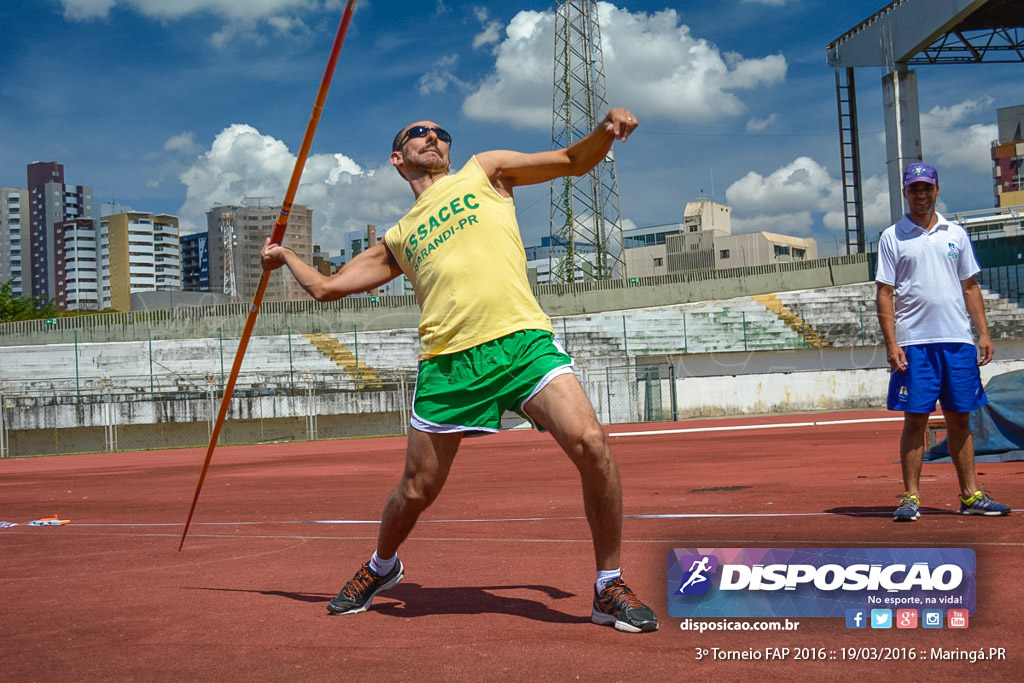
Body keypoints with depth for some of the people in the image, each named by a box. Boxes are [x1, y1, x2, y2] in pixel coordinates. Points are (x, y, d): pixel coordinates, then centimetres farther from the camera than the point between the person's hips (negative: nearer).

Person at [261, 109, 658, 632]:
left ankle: (609, 588, -5)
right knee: (416, 492, 7)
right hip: (448, 361, 2)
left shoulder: (483, 171, 21)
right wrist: (285, 256, 36)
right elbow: (326, 287, 31)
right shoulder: (398, 239, 24)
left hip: (522, 339, -2)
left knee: (590, 444, -22)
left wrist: (605, 131, -1)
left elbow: (574, 161, 17)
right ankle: (382, 567, 41)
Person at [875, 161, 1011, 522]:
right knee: (915, 420, -3)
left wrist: (983, 332, 6)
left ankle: (970, 495, 14)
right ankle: (910, 498, 3)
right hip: (914, 343, -3)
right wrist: (891, 343, -9)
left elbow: (970, 286, 15)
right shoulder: (892, 237, 3)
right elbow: (884, 294, -1)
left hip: (958, 341, 3)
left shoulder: (955, 234, 13)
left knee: (959, 419, 7)